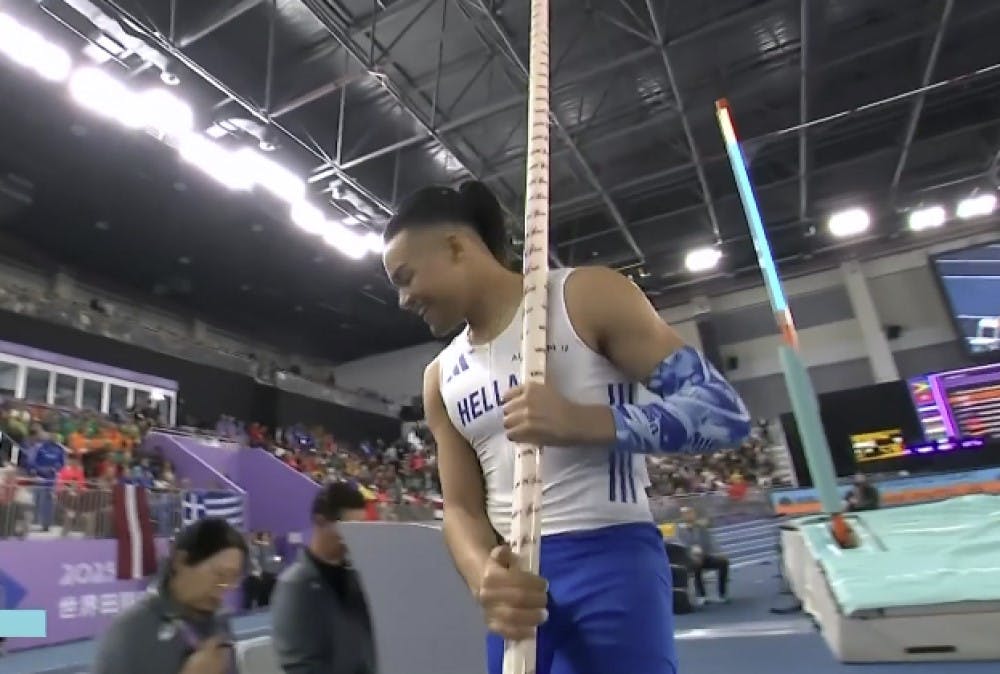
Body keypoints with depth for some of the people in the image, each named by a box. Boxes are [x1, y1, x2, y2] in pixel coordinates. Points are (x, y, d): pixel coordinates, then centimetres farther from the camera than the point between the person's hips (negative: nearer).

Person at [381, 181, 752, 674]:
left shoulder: (587, 297, -6)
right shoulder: (440, 379, 10)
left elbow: (724, 410, -10)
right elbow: (461, 507, 9)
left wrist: (584, 422, -24)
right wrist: (483, 577, -13)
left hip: (611, 562, -5)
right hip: (515, 579, 6)